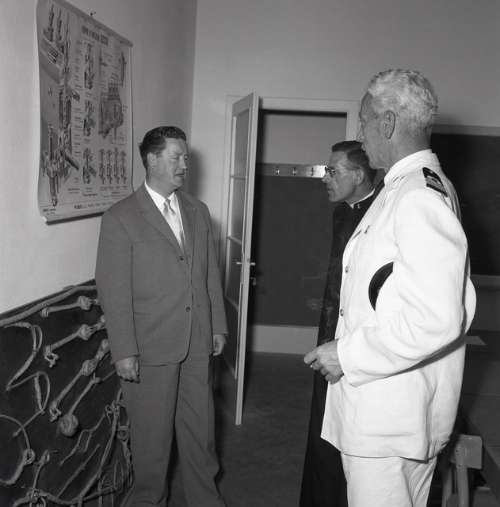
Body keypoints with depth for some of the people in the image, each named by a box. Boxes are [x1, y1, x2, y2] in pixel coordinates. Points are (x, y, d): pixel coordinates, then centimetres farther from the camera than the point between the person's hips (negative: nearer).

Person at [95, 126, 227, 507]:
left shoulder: (198, 211, 9)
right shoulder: (120, 218, -8)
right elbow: (114, 291, -11)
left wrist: (218, 326, 11)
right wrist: (124, 351, -13)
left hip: (198, 344, 5)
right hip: (152, 347, -4)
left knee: (200, 427, 16)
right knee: (152, 433, 10)